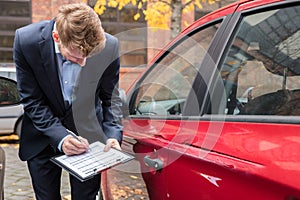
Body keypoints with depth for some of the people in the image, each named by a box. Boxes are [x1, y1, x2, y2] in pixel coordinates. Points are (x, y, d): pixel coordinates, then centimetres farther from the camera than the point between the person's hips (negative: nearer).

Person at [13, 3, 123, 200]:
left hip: (88, 133, 0)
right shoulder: (27, 40, -22)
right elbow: (32, 100, -15)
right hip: (42, 138, 0)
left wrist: (113, 135, -20)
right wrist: (60, 137, -25)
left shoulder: (109, 46, -21)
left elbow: (110, 97, -6)